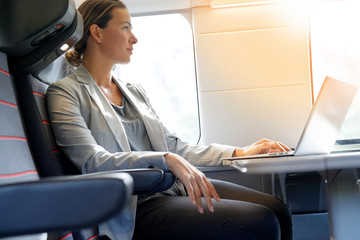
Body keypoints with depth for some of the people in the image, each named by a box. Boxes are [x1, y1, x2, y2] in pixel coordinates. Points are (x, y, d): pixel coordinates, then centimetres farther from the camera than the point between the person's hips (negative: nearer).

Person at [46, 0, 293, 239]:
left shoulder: (135, 91, 19)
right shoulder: (65, 92, -2)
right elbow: (92, 162, -16)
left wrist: (239, 153, 10)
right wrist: (166, 160, -27)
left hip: (173, 186, 7)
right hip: (135, 207, -7)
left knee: (277, 209, -8)